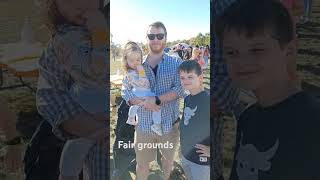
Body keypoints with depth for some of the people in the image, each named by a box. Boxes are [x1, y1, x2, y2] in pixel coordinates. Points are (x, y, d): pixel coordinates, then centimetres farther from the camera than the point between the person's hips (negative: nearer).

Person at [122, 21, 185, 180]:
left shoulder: (176, 63, -4)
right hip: (144, 125, 0)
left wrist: (157, 100, -26)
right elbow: (126, 92, -3)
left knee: (168, 160, 24)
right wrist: (144, 102, -20)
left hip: (169, 124, 0)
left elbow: (180, 89, -15)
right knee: (142, 164, 16)